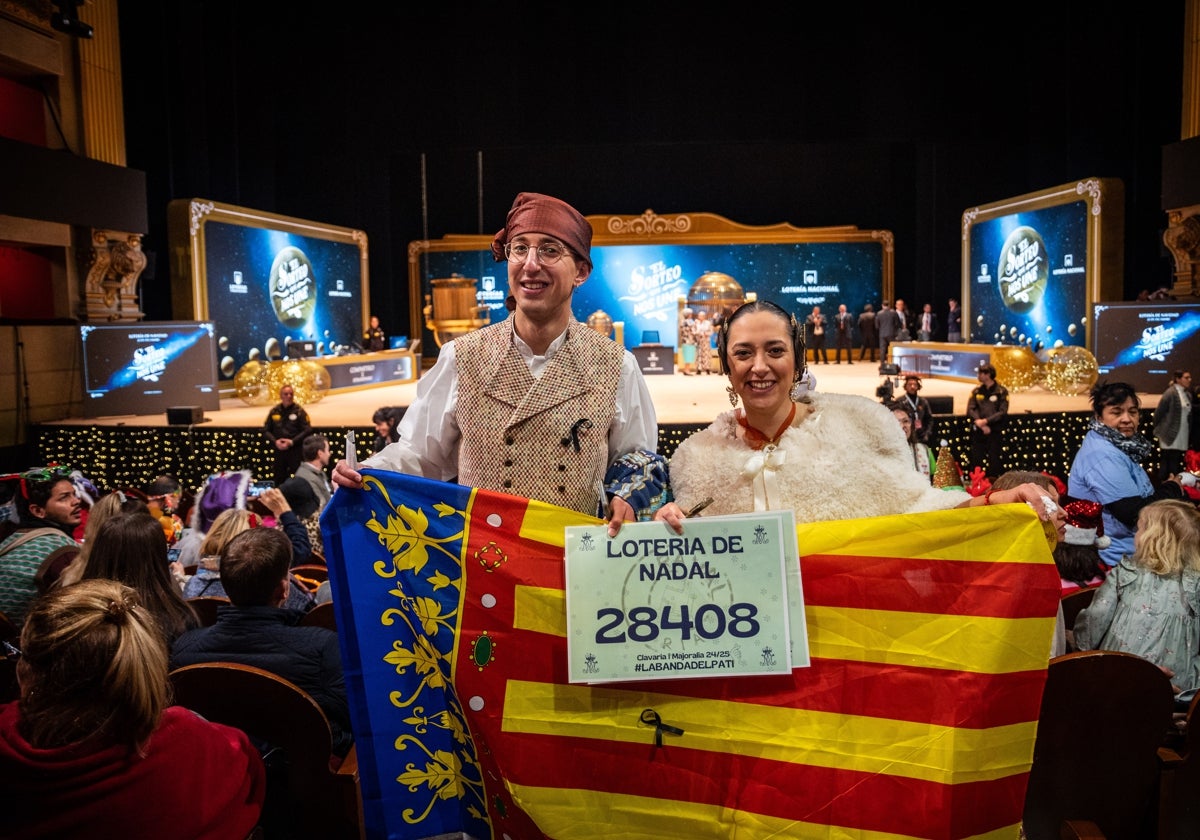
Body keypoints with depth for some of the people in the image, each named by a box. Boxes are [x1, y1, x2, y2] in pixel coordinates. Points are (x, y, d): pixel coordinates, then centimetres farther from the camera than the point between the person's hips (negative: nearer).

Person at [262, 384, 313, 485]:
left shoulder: (299, 411, -2)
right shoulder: (274, 412, 9)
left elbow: (307, 430, -8)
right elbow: (266, 430, 10)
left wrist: (292, 442, -15)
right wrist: (275, 441, -7)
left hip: (295, 450, -4)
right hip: (279, 450, 4)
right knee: (279, 479, 10)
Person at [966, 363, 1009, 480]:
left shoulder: (1001, 391, -1)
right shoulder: (976, 390, 8)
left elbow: (1002, 412, -9)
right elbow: (970, 410, -2)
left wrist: (986, 421, -18)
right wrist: (980, 424, -16)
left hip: (995, 431, -3)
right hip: (978, 432, 3)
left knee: (993, 461, 1)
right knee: (976, 461, 5)